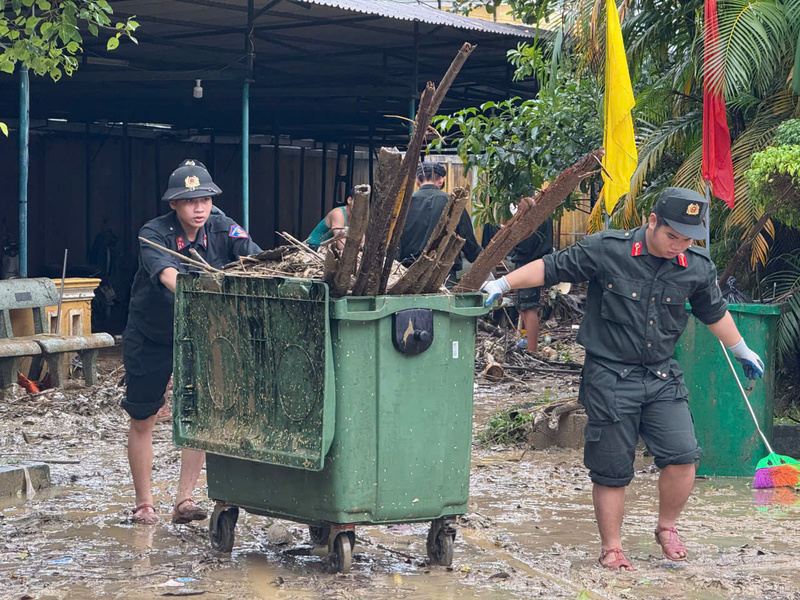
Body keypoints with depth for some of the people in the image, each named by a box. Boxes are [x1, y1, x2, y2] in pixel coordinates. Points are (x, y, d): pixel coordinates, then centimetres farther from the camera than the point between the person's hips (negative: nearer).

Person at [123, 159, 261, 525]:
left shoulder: (221, 228, -13)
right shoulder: (154, 234, -23)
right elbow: (167, 275, -42)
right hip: (150, 337, -2)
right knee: (142, 421, 7)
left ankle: (184, 501, -1)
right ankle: (143, 504, 21)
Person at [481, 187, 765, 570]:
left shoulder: (697, 268, 1)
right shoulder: (607, 251, -11)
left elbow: (714, 312, 20)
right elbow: (552, 268, -2)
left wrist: (741, 351, 33)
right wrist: (504, 284, -7)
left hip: (662, 377, 3)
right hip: (610, 377, -3)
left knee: (682, 456, -10)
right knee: (611, 470, 2)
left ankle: (666, 527, 15)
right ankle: (611, 548, 18)